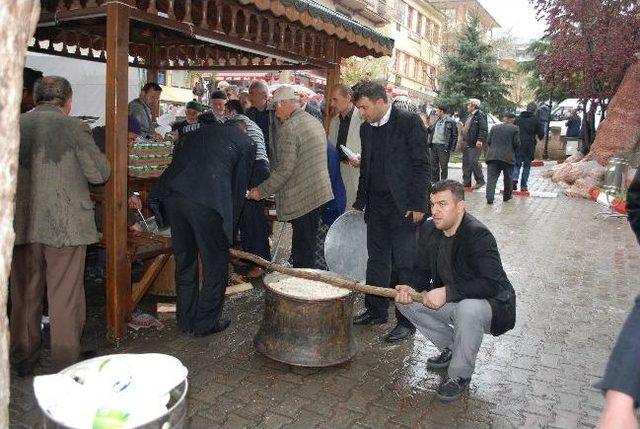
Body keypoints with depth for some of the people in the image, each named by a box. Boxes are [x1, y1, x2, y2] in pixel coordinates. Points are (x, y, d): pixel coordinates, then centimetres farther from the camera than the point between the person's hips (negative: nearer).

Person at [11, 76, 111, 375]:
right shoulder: (74, 127, -9)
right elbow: (100, 174, -6)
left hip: (22, 224, 4)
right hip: (65, 225, -4)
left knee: (25, 295, 17)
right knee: (65, 297, 6)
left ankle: (24, 360, 32)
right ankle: (64, 366, 14)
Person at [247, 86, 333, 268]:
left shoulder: (288, 129, -16)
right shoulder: (315, 122, 12)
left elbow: (284, 169, -21)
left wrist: (261, 191, -11)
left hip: (301, 199, -9)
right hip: (318, 193, 9)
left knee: (302, 254, -2)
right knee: (307, 248, 18)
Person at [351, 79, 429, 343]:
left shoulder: (409, 122, -9)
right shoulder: (366, 128, 11)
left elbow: (421, 165, -10)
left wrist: (418, 205, -15)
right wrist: (360, 203, 16)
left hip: (404, 207, -6)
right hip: (377, 207, 7)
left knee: (404, 265, -1)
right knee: (376, 261, 13)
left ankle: (407, 321, 10)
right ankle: (376, 311, 26)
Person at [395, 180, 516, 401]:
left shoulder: (478, 235, -26)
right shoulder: (429, 230, -5)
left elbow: (491, 284, -34)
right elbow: (422, 270, 3)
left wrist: (447, 292, -39)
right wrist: (412, 288, -19)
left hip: (493, 305, -7)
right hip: (451, 302, 7)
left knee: (467, 308, -39)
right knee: (406, 301, -5)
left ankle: (459, 375, -13)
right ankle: (452, 348, 12)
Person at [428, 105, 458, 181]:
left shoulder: (451, 122, -5)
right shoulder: (436, 121, 15)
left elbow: (455, 136, -6)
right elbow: (430, 130, 23)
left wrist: (451, 148, -12)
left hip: (443, 146, -6)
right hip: (434, 145, 6)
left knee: (443, 165, 0)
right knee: (434, 165, 10)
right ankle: (434, 181, 19)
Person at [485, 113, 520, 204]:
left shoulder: (494, 127, 10)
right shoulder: (515, 129, 0)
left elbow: (488, 141, 8)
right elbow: (516, 143, -4)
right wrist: (514, 151, 15)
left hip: (492, 156, 2)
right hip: (508, 157, -1)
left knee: (491, 177, -3)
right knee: (507, 177, 15)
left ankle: (489, 198, -16)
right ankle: (506, 196, 26)